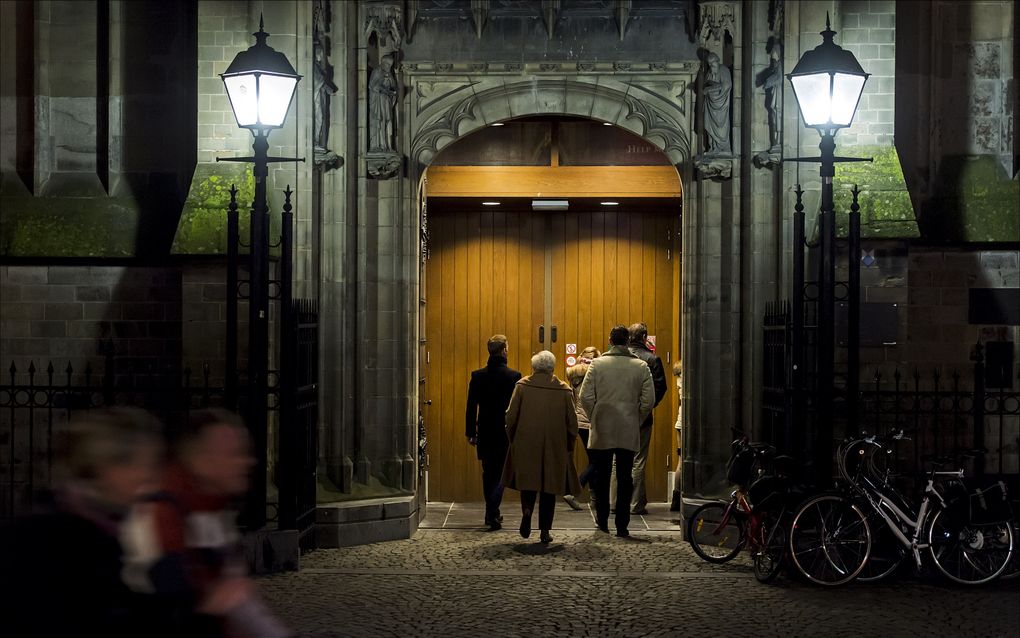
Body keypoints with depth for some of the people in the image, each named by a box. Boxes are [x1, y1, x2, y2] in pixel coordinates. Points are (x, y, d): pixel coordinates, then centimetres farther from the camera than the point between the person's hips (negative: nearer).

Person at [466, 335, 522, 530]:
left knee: (488, 473, 15)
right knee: (501, 473, 2)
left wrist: (471, 433, 9)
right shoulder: (514, 376, -11)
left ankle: (492, 513, 22)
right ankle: (492, 514, -13)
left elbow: (471, 406, 2)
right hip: (506, 432, -3)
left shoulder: (477, 376, -2)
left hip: (485, 433, 3)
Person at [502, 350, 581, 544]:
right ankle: (545, 530, 8)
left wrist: (512, 439, 11)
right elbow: (572, 421, 2)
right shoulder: (564, 390, 0)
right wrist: (569, 445, 14)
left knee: (528, 480, 14)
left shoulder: (522, 386, -3)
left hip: (526, 444, 0)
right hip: (555, 447, 1)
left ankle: (527, 509, -14)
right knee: (549, 487, 9)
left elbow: (511, 416, -3)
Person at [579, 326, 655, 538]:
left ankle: (602, 520, 19)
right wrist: (636, 420, 10)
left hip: (602, 432, 0)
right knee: (625, 478, 4)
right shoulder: (641, 367, -1)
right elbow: (648, 400, -4)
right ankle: (622, 525, 2)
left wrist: (595, 417, 9)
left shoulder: (597, 364, -4)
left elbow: (585, 397, -6)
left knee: (602, 477, 12)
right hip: (629, 432, 0)